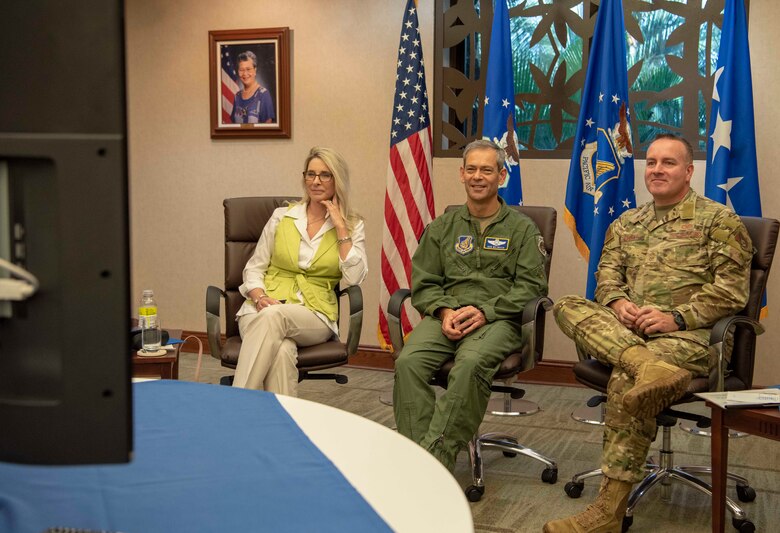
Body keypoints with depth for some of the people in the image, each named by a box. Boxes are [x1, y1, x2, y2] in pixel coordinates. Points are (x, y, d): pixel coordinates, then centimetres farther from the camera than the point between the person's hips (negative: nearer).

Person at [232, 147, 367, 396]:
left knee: (273, 317, -37)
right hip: (266, 308, 1)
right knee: (281, 351, -37)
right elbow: (254, 268, 14)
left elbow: (353, 279, -4)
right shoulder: (281, 216, 13)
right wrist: (260, 297, -7)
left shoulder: (353, 226, 11)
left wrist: (340, 228, -5)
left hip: (314, 316, -1)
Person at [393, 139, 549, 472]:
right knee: (409, 362, -29)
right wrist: (444, 311, -8)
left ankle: (434, 459, -35)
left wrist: (484, 312, -12)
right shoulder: (442, 227, 21)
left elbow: (531, 285, 1)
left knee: (470, 365, -37)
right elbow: (423, 283, 14)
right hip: (446, 316, 3)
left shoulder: (521, 228, 13)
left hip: (497, 319, -3)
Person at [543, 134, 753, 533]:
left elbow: (731, 289, -4)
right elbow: (607, 273, 15)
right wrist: (618, 303, -9)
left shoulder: (719, 220, 5)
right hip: (625, 332, 6)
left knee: (624, 379, -35)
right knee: (568, 306, -20)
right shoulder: (626, 224, 22)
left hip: (687, 336, -6)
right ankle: (650, 367, -45)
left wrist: (677, 317, -17)